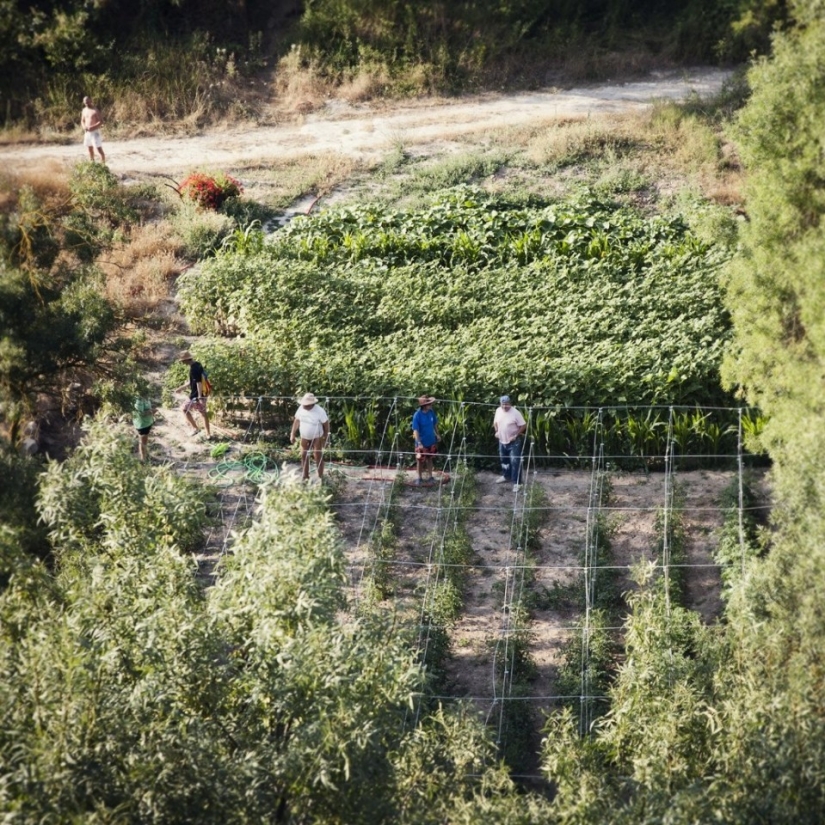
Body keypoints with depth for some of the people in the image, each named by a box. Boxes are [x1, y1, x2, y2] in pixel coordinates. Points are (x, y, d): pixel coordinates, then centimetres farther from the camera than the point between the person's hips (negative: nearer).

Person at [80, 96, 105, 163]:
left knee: (99, 149, -11)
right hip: (87, 132, 7)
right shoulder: (84, 110, 11)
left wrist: (93, 127, -21)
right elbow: (82, 121, 20)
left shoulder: (95, 110, -10)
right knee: (90, 150, 11)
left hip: (95, 132, -7)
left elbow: (101, 121, -14)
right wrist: (84, 127, -2)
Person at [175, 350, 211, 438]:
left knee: (185, 409, 5)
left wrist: (199, 397, -27)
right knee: (203, 413, 15)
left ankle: (195, 428, 5)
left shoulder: (194, 368, -21)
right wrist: (182, 388, 27)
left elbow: (198, 382, -26)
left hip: (196, 395, -9)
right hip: (203, 394, 9)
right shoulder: (198, 365, 10)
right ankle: (208, 434, 19)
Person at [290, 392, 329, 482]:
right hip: (304, 437, 5)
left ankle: (320, 477, 3)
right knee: (304, 456, 9)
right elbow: (296, 421, 2)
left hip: (317, 438, -5)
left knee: (318, 456, -5)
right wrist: (292, 434, 2)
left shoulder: (320, 411, -24)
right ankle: (305, 477, 22)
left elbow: (326, 424, -14)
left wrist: (325, 439, -11)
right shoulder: (301, 408, -11)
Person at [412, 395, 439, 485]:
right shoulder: (417, 415, -26)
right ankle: (420, 478, 28)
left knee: (430, 458, 19)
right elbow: (415, 430, -27)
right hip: (422, 442, -5)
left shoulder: (431, 412, -9)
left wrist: (437, 434, 15)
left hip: (431, 440, 5)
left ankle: (430, 477, 33)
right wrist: (419, 443, -34)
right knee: (420, 460, 10)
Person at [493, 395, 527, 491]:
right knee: (504, 460, 23)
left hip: (514, 442, -7)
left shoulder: (515, 413, -20)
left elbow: (523, 425, -16)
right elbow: (495, 422, 15)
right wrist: (497, 431, 1)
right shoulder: (498, 411, -2)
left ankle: (516, 482, -2)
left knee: (515, 462, -6)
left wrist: (516, 435, -20)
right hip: (502, 441, 7)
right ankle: (506, 476, 44)